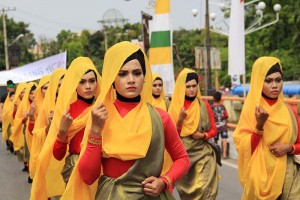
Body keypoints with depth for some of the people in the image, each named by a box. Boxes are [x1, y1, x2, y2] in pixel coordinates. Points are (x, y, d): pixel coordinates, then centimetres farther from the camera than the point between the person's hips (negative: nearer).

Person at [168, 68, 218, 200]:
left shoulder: (204, 105, 2)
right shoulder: (176, 106, -1)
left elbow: (213, 129, 7)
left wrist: (203, 135, -12)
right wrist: (180, 119, -18)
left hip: (203, 153, 0)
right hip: (183, 154, 0)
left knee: (204, 188, -12)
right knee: (187, 189, 7)